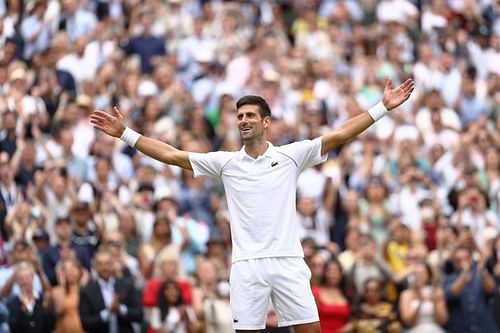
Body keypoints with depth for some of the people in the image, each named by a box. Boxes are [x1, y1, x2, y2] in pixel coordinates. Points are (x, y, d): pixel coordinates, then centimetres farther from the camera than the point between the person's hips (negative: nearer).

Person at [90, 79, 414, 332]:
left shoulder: (291, 155, 6)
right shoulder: (226, 162, 9)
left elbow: (339, 135, 1)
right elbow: (171, 155, 10)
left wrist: (383, 108, -6)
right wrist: (126, 133, 6)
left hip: (288, 262, -1)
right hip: (247, 265, 1)